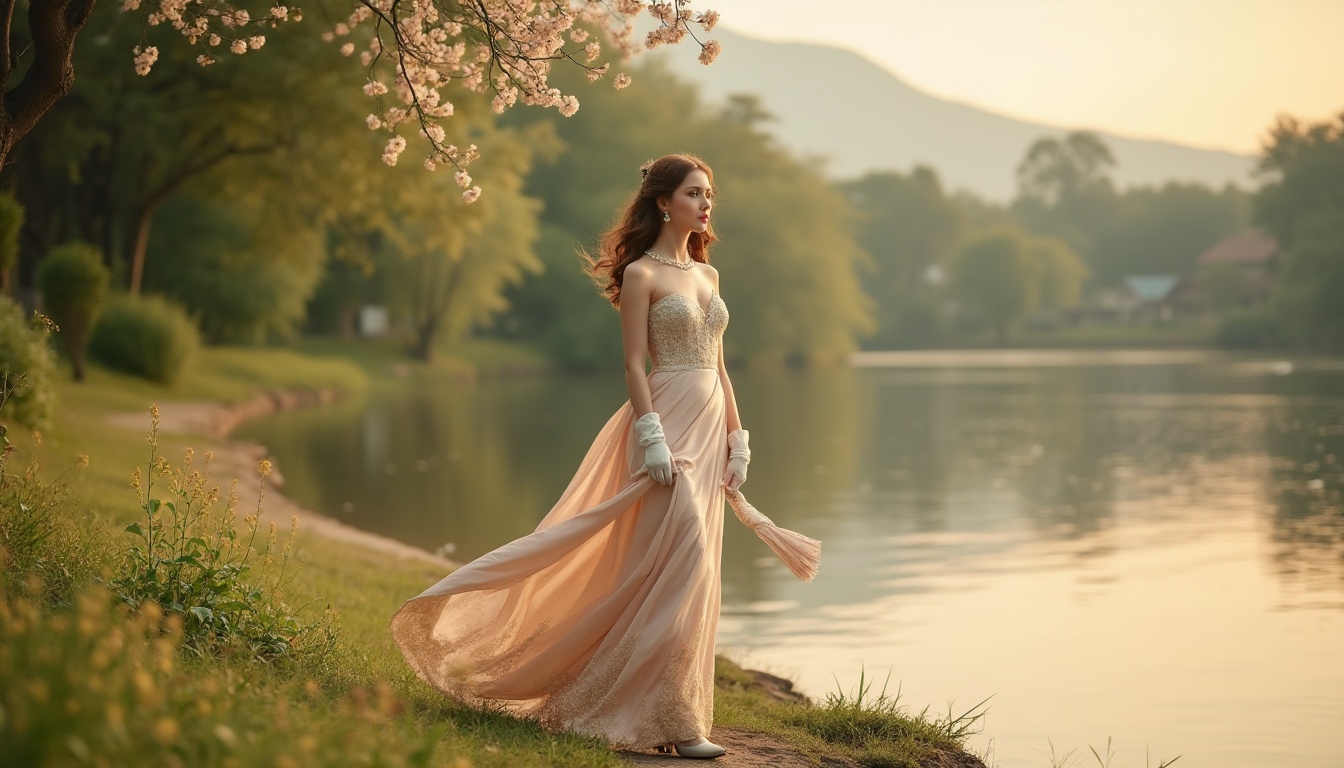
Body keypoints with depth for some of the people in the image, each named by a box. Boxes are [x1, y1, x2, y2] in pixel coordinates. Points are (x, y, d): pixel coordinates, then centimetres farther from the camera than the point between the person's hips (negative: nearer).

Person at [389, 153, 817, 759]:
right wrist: (653, 439, -18)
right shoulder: (641, 273, -4)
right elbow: (634, 364, -10)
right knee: (681, 568, -12)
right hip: (668, 420, -8)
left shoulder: (707, 274, 17)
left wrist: (736, 437, 12)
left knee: (694, 575, 7)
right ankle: (670, 719, -7)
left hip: (711, 427, 8)